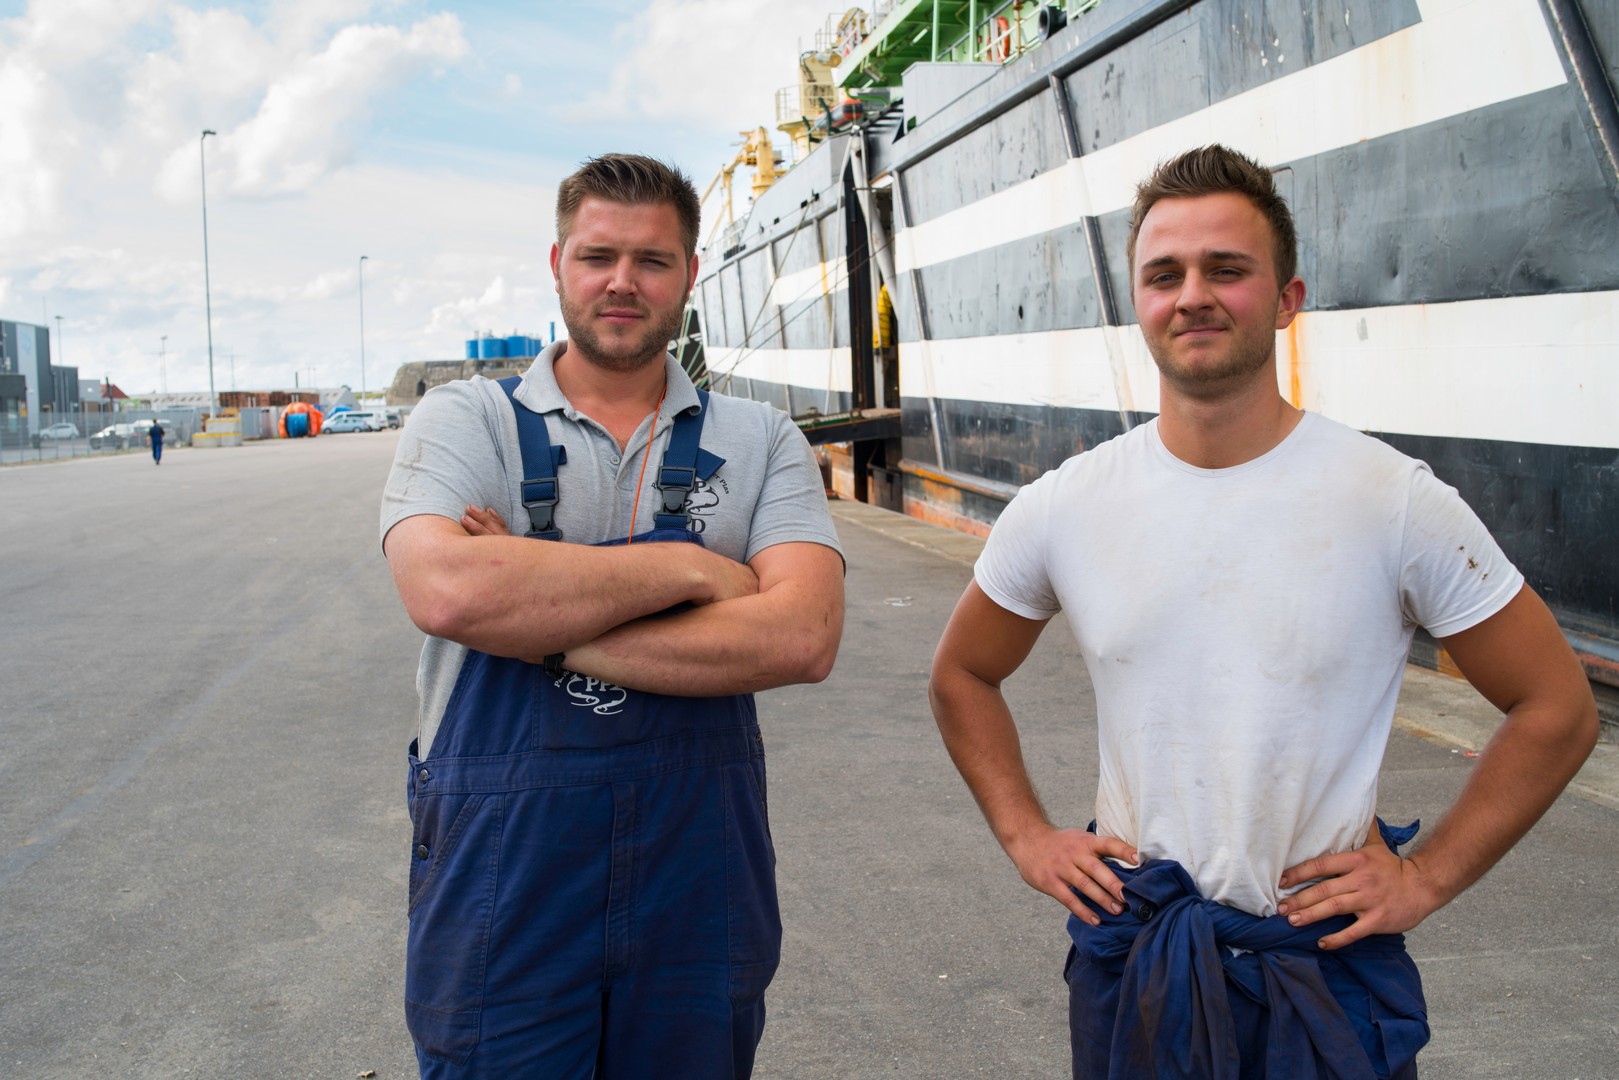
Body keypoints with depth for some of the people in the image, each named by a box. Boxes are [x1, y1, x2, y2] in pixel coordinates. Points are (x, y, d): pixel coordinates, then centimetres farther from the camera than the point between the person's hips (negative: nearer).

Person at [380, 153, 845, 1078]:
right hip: (500, 884, -1)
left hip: (699, 887, 2)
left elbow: (803, 638, -14)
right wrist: (688, 567, -16)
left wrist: (540, 628, -17)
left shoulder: (759, 440, 2)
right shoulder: (466, 421, 0)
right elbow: (446, 591, -21)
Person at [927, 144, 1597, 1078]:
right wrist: (1025, 835, 3)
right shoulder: (1060, 510, -4)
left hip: (1327, 962, -2)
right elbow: (963, 675, 11)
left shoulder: (1397, 503, -11)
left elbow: (1558, 708, -3)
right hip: (1127, 956, 2)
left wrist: (1428, 877, -6)